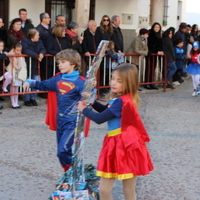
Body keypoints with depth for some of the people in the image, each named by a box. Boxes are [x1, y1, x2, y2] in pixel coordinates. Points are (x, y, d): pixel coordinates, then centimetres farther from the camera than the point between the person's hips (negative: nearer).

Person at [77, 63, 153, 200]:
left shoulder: (121, 102, -23)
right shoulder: (122, 99, 8)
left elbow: (100, 118, -18)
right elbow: (105, 110, 26)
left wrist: (84, 109, -1)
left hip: (125, 147, -10)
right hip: (115, 145, 10)